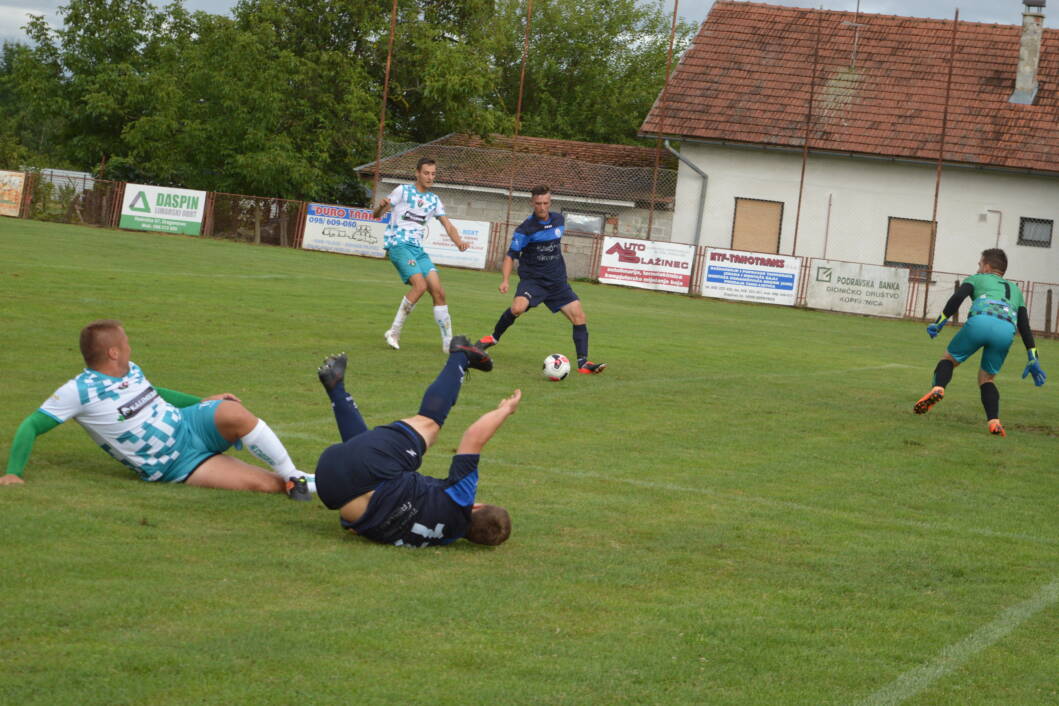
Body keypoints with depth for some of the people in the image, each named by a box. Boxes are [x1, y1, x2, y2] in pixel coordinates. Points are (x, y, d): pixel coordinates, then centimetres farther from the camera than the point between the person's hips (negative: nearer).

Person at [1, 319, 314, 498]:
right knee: (261, 483, -29)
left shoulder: (131, 371, 8)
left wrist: (203, 401, 27)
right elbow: (31, 426, -12)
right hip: (176, 467, -6)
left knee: (234, 413, -30)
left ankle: (293, 476, -17)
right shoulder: (79, 391, -13)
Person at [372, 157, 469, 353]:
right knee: (420, 284, -25)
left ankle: (448, 342, 0)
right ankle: (394, 332, -17)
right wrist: (381, 206, -27)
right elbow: (377, 214, -2)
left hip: (417, 248, 6)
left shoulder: (434, 200, 16)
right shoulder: (403, 191, 1)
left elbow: (448, 225, 12)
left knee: (438, 291, -5)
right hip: (398, 244, -6)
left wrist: (459, 242, -10)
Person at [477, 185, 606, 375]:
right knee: (518, 307, -30)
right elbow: (511, 256, -9)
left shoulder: (559, 220, 5)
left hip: (557, 281, 5)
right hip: (532, 280, -5)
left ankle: (583, 362, -4)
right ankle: (494, 337, -3)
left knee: (578, 316, -8)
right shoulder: (525, 229, -11)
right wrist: (505, 281, -21)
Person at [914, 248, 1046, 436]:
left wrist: (939, 323, 11)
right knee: (987, 378, 17)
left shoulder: (977, 279, 29)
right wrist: (1033, 359, 28)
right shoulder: (1015, 290, 39)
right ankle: (994, 421, -5)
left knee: (949, 358, 17)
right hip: (1007, 330, 3)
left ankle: (937, 389, -14)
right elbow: (1024, 326, 30)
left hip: (980, 320, -3)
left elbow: (957, 298, 8)